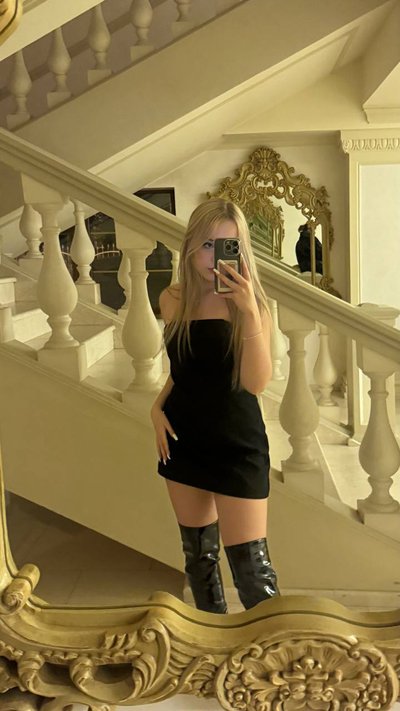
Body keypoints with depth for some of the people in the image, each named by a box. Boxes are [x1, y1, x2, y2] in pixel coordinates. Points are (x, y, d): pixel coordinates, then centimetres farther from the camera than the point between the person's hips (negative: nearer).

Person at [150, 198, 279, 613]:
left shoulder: (250, 302, -12)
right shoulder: (173, 300, 0)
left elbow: (255, 382, -24)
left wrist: (250, 311, -31)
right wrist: (158, 407, 0)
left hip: (237, 444, -5)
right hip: (183, 441, 5)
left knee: (250, 564, -4)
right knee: (197, 552, 18)